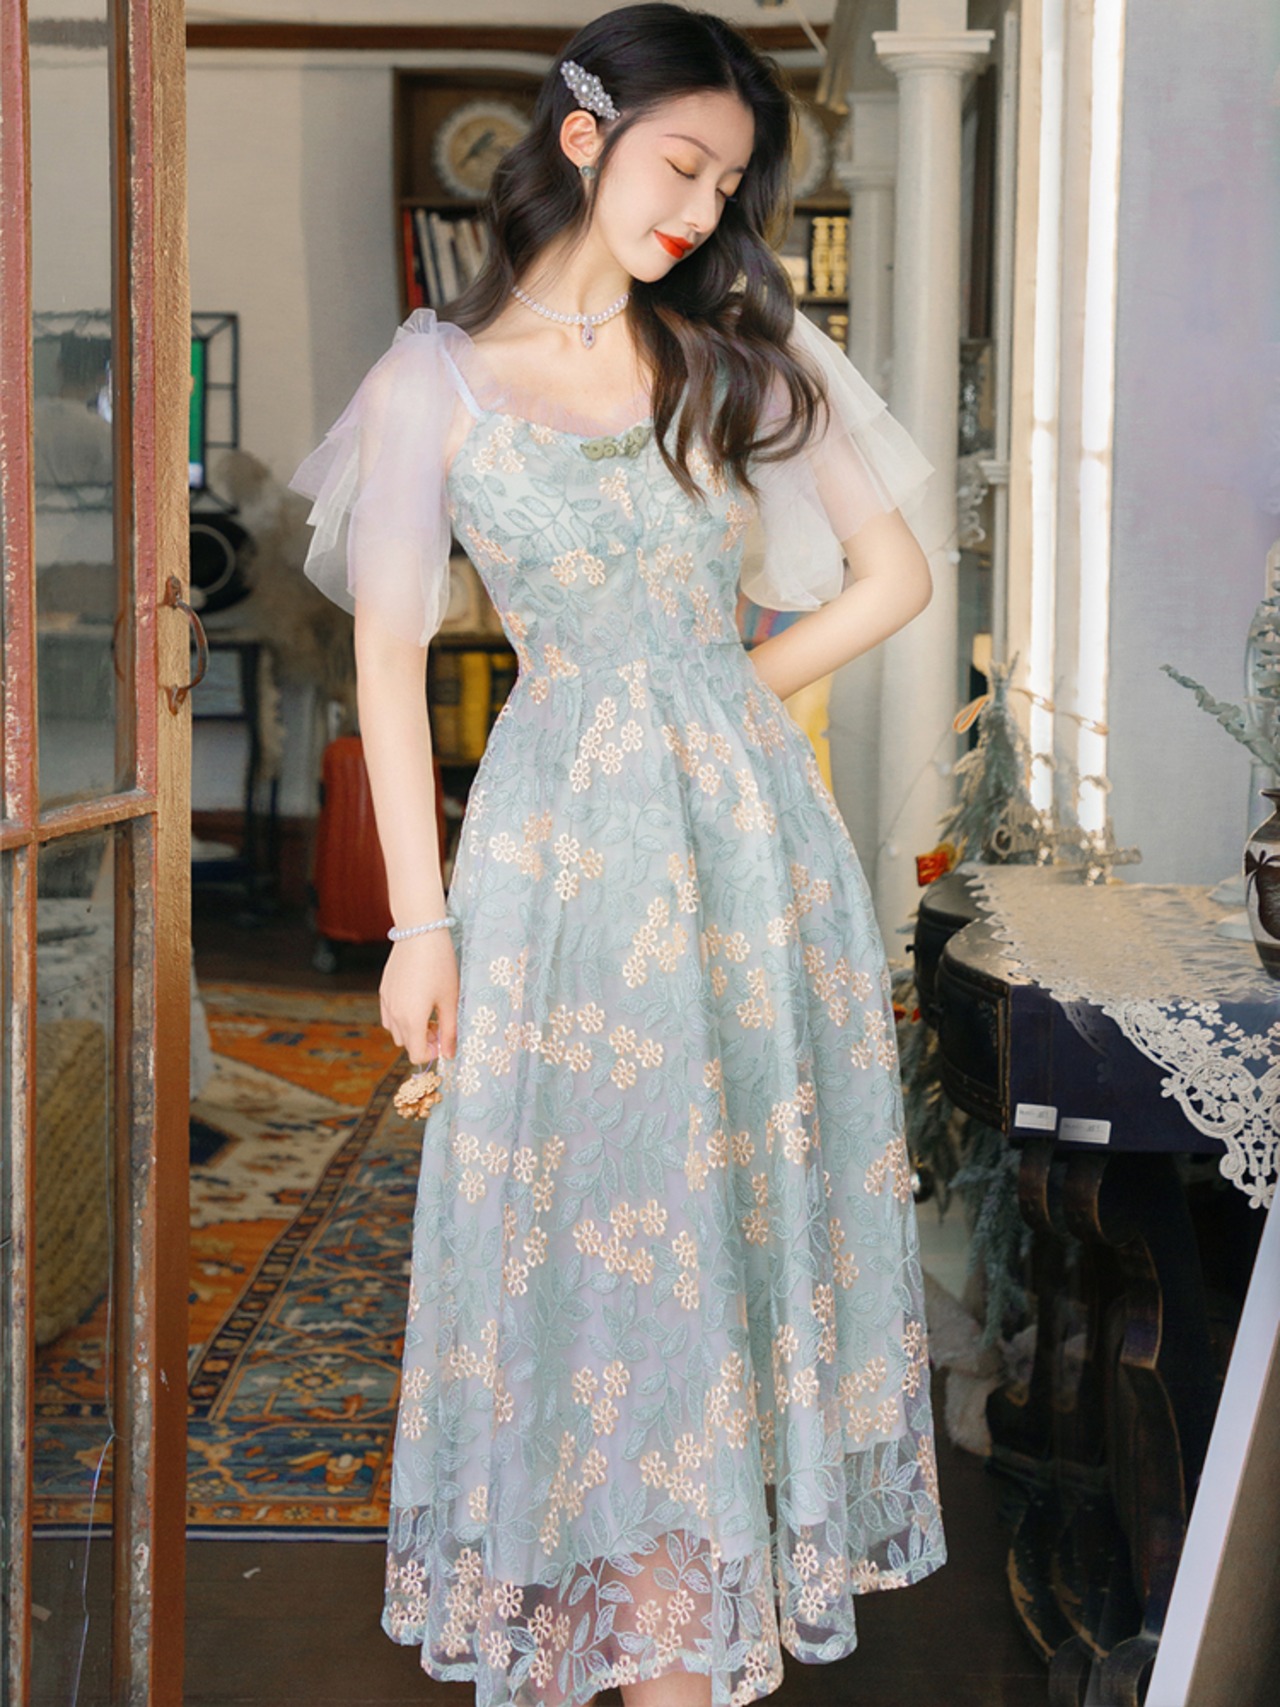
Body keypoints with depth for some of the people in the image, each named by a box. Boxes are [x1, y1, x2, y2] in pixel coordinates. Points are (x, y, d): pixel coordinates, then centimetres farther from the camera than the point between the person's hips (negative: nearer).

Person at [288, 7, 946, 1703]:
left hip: (751, 827, 3)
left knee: (753, 1202, 6)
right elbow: (388, 651, -1)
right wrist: (420, 918, -5)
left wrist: (719, 698, 3)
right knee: (606, 1223, 2)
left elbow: (893, 574, 9)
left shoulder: (744, 352, 7)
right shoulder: (435, 377, 1)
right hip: (563, 849, -2)